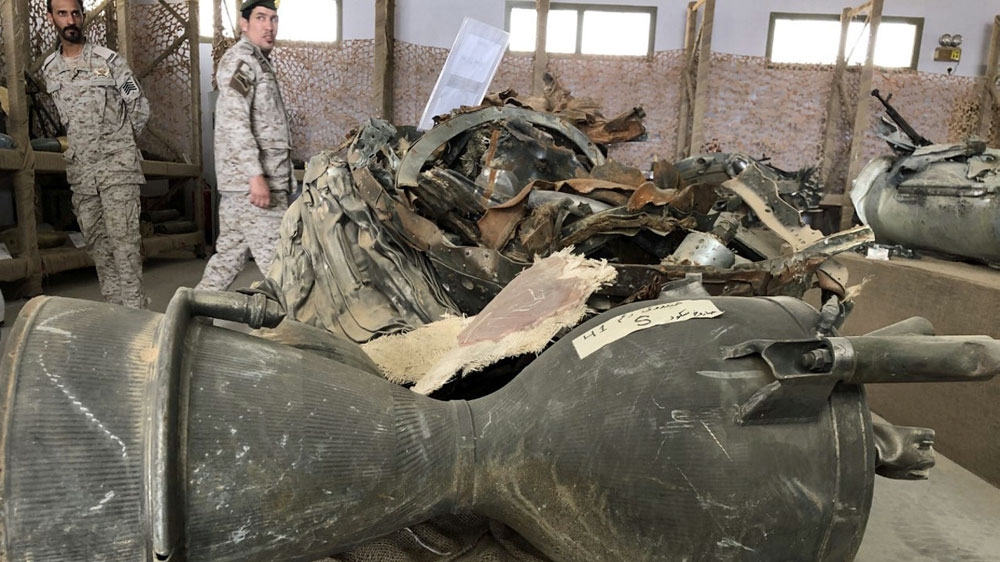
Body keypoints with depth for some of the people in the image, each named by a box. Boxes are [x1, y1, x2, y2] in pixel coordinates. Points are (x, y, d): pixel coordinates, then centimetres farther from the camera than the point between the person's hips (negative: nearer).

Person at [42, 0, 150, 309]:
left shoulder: (109, 60, -3)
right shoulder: (49, 69, 11)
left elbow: (140, 108, 2)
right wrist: (83, 142, 17)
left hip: (117, 165, -5)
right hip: (80, 168, 6)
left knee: (123, 238, -11)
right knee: (96, 242, 8)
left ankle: (135, 311, -9)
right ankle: (114, 304, 17)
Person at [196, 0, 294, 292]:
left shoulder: (257, 61, 24)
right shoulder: (239, 59, -8)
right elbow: (234, 122, -19)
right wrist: (256, 175, -25)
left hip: (240, 181, 10)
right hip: (250, 180, -10)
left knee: (231, 254, 14)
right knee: (278, 261, -8)